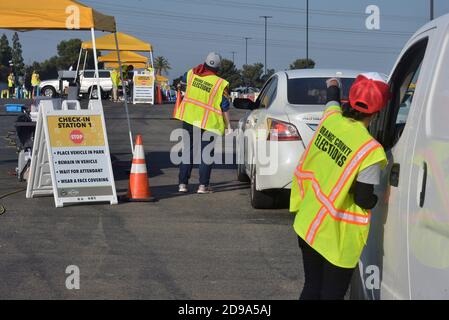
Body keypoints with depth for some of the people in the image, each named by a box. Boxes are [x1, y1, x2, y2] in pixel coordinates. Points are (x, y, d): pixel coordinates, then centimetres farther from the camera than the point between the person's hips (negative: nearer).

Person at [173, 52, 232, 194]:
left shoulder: (192, 74, -1)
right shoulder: (220, 84, -13)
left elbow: (183, 80, 24)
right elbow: (225, 107, -8)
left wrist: (201, 68, 33)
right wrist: (228, 124, 3)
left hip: (189, 118, 4)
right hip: (208, 123, -4)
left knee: (188, 150, 11)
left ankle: (183, 183, 9)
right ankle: (203, 185, 3)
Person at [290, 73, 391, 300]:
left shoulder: (331, 118, -5)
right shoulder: (371, 152, -24)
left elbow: (333, 101, 20)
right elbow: (364, 200, -18)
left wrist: (333, 87, 43)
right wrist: (376, 199, 6)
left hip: (307, 223, 7)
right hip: (337, 236, -7)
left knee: (312, 288, 19)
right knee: (332, 294, 6)